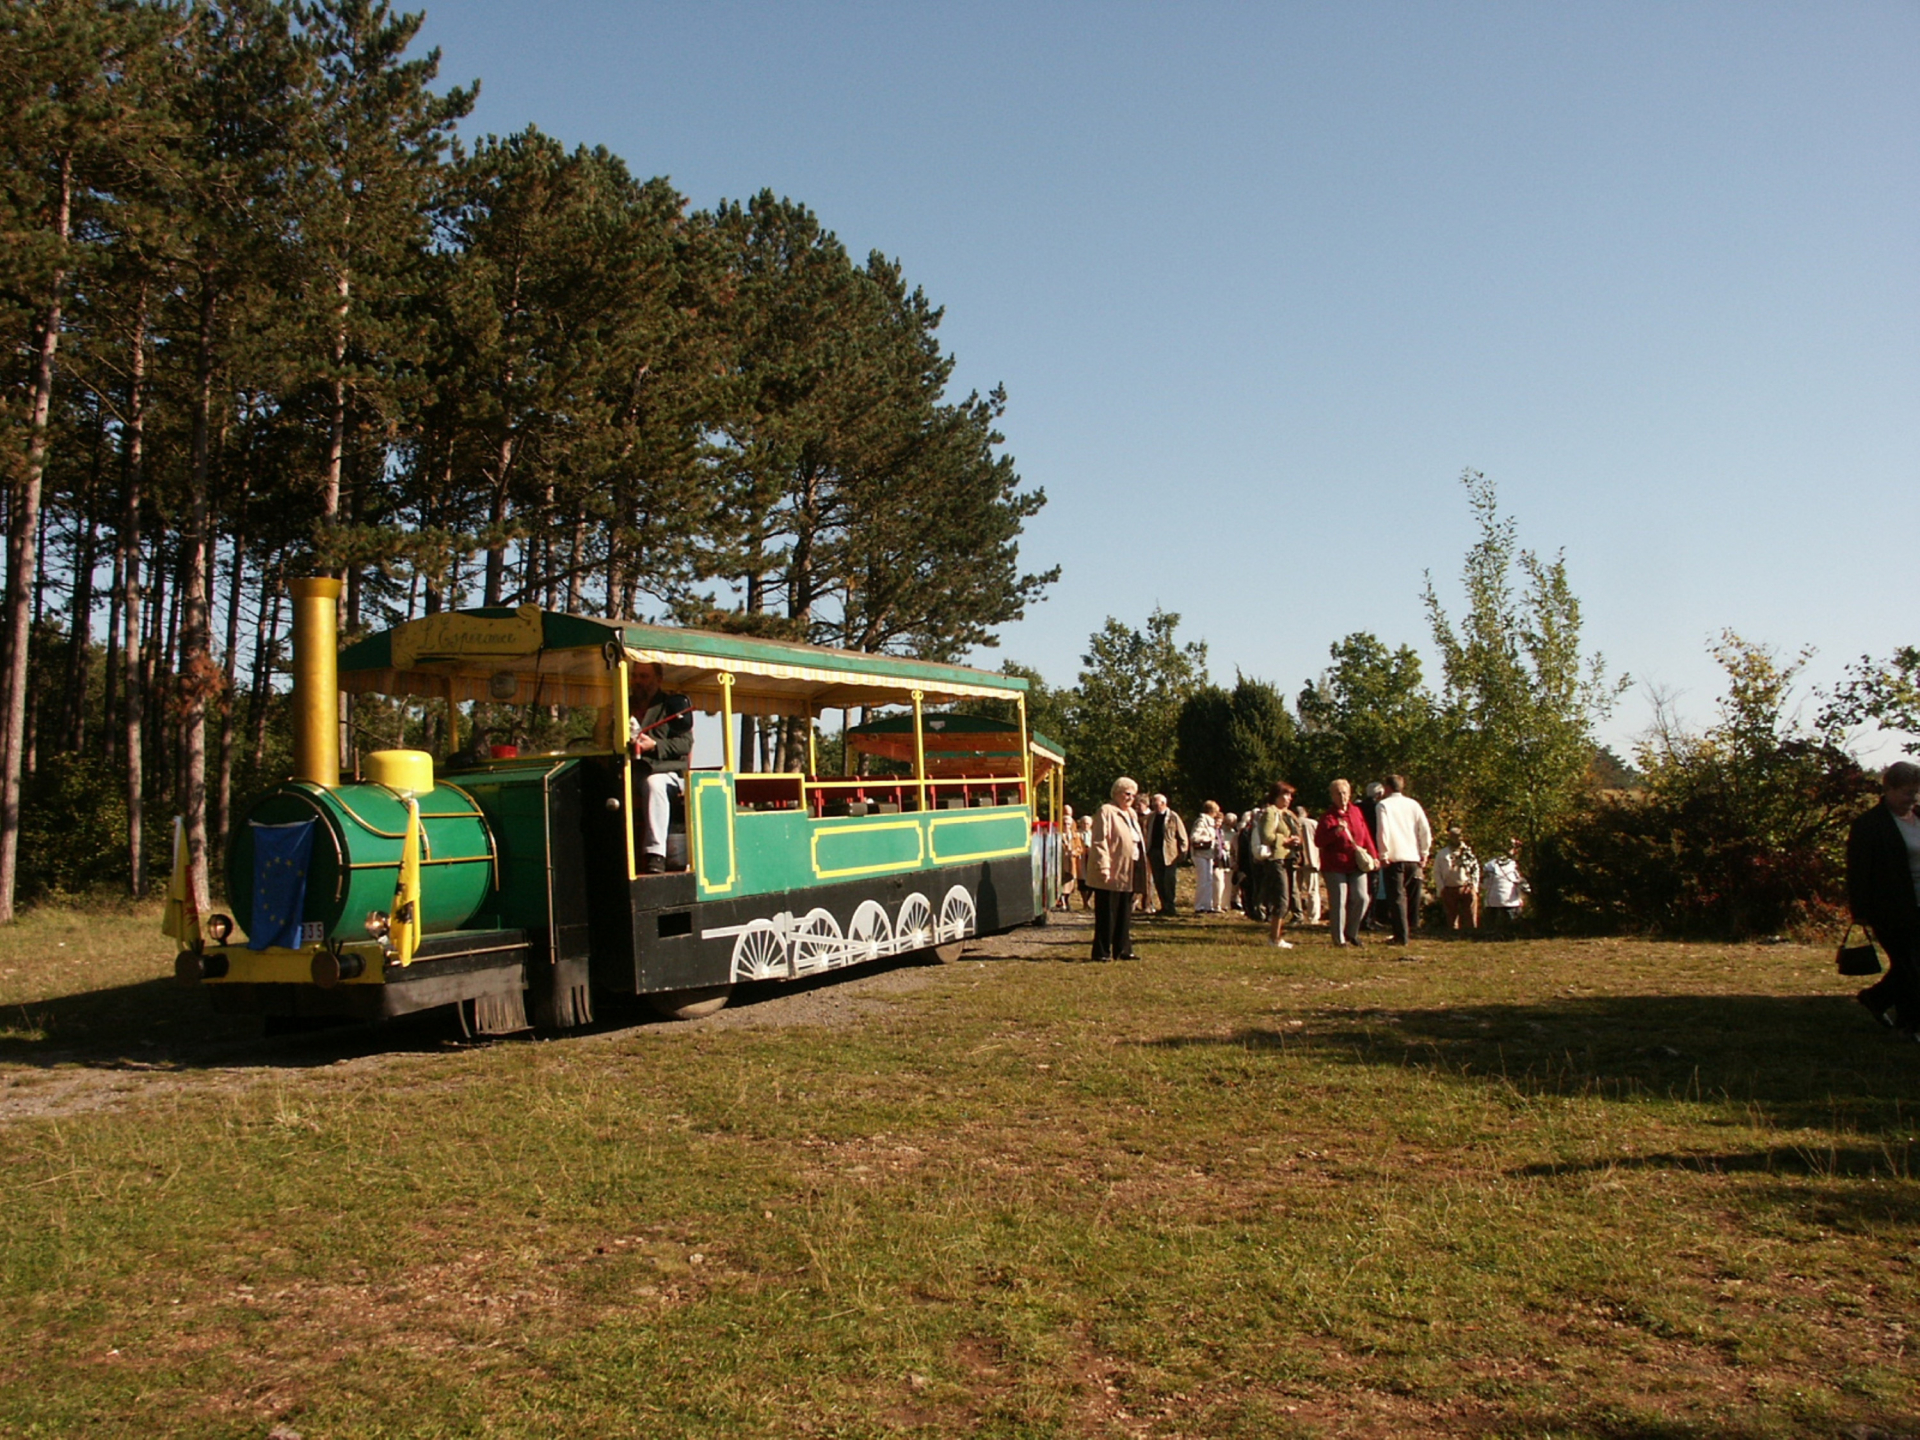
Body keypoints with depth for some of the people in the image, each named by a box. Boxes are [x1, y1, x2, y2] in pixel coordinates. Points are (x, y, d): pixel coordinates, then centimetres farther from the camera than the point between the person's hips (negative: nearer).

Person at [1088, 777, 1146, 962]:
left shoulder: (1131, 814, 18)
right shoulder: (1106, 811, -9)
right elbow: (1099, 842, -15)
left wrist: (1141, 866, 17)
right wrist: (1103, 867, -21)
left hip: (1127, 873, 8)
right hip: (1111, 873, -8)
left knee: (1125, 914, 12)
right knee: (1106, 915, -3)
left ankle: (1123, 950, 19)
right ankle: (1102, 952, 3)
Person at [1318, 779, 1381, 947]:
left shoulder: (1356, 812, 10)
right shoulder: (1328, 817, -4)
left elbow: (1366, 835, 14)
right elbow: (1318, 841, -11)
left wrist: (1373, 855, 7)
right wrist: (1336, 831, -23)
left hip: (1356, 864, 4)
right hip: (1335, 865, -4)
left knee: (1361, 898, -2)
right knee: (1338, 902, -4)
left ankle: (1351, 932, 18)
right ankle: (1339, 938, 7)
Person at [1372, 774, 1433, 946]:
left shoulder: (1383, 805, -3)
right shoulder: (1413, 804, 10)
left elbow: (1382, 831, -14)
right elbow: (1426, 830, 5)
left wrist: (1383, 855, -8)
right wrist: (1424, 853, 10)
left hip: (1394, 858, -4)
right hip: (1413, 858, 5)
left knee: (1396, 897, -3)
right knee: (1412, 897, 17)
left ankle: (1402, 936, -8)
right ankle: (1410, 930, 24)